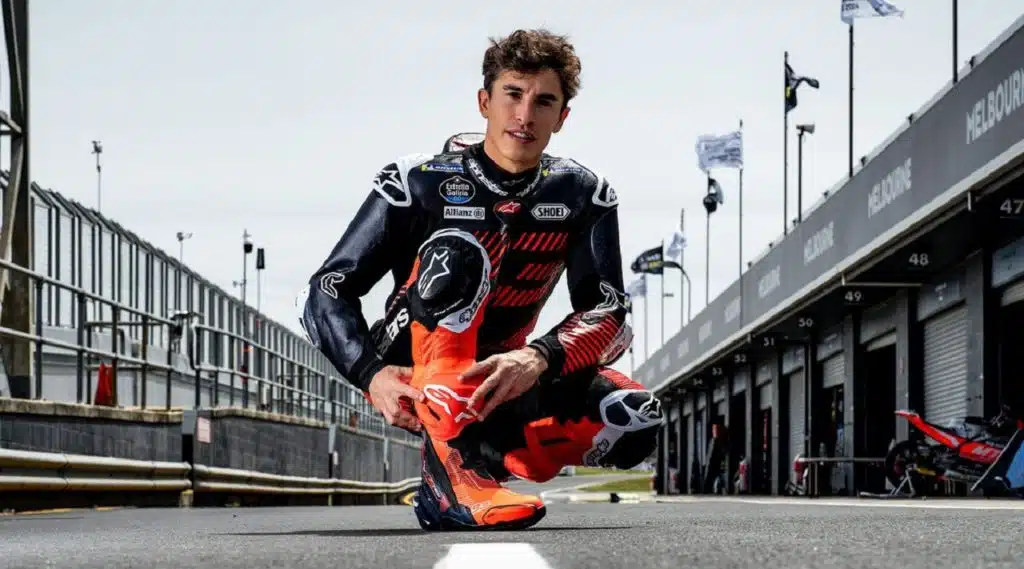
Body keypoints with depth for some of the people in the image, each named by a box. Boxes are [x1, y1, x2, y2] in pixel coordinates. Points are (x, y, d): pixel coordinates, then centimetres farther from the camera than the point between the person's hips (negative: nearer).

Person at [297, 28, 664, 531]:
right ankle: (452, 465, -40)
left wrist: (538, 358, -33)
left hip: (500, 379, 4)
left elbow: (610, 314, -11)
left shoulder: (584, 196, -2)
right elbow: (325, 293, -12)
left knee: (637, 420, -21)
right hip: (412, 376, -4)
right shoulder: (418, 184, -12)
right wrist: (372, 375, -30)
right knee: (456, 251, -32)